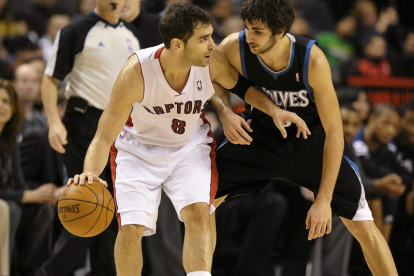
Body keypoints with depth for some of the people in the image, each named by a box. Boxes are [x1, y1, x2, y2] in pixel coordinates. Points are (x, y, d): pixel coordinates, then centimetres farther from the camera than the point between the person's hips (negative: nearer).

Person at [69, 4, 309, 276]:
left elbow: (241, 84, 2)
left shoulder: (212, 63, -24)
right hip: (139, 148, -2)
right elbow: (104, 137, -28)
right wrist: (90, 172, -47)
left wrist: (274, 110, -14)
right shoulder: (136, 72, -32)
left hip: (190, 146, 2)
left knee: (198, 212, -23)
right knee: (131, 228, -13)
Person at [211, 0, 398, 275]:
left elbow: (334, 133, -26)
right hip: (262, 136, 3)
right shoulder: (234, 49, -25)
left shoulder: (312, 60, -32)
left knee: (364, 228, -10)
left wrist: (323, 200, -27)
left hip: (313, 138, -3)